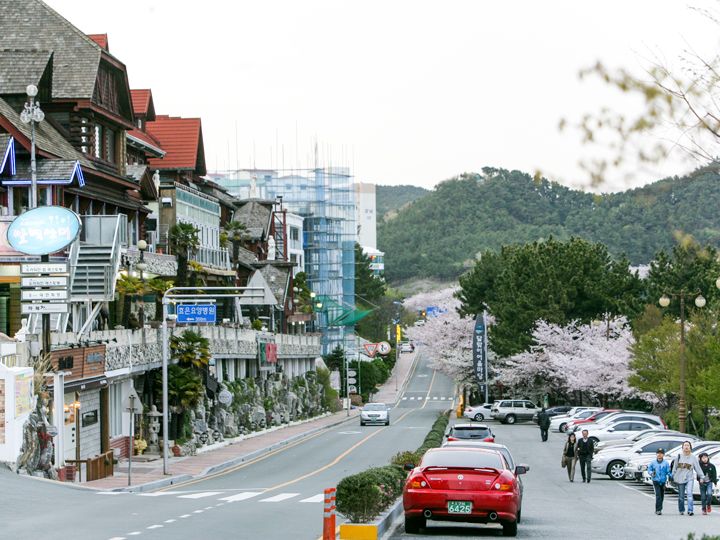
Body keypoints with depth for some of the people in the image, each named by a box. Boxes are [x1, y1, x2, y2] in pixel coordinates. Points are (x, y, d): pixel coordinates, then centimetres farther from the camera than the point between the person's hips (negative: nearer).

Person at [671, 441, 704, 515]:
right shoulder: (678, 456, 5)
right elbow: (674, 467, 11)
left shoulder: (693, 458, 2)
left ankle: (690, 510, -21)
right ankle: (681, 510, 23)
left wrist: (701, 476, -1)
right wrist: (673, 477, 9)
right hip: (680, 478, 2)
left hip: (689, 478, -2)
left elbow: (698, 468, 5)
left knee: (689, 493, -18)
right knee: (681, 496, 7)